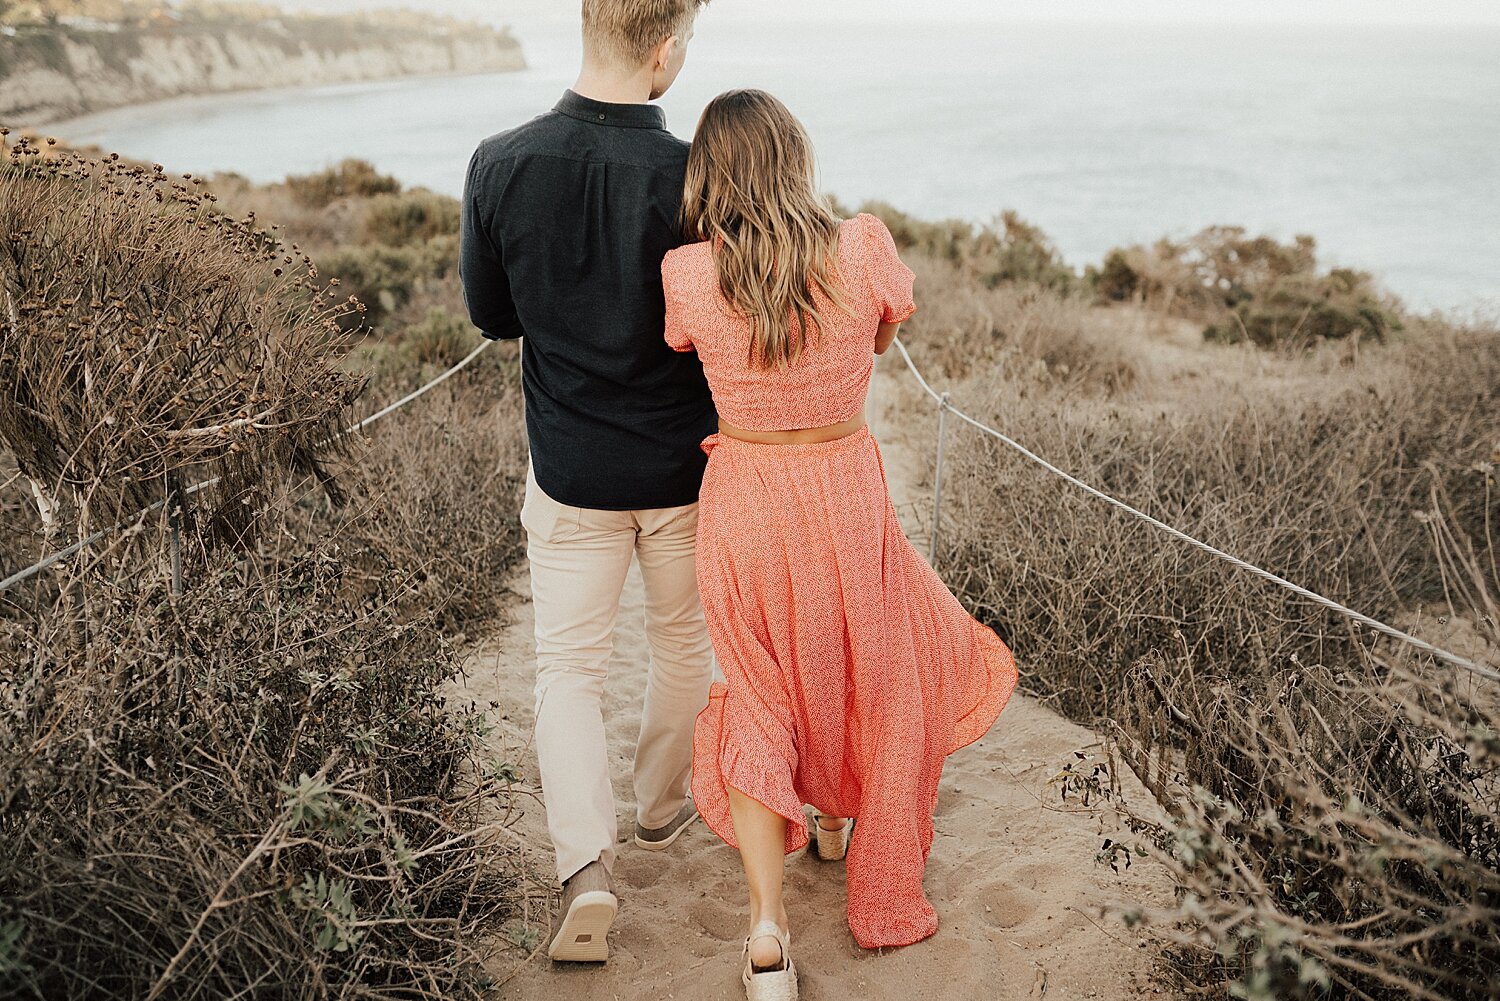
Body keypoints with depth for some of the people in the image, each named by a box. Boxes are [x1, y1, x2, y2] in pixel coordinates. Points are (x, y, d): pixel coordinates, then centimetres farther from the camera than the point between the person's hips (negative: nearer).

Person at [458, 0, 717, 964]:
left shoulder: (501, 164, -13)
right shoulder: (692, 178, -20)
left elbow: (491, 314, 0)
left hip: (570, 470, 1)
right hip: (687, 469, -1)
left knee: (569, 666, 12)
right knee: (686, 643, 22)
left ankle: (587, 869, -1)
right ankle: (665, 803, 42)